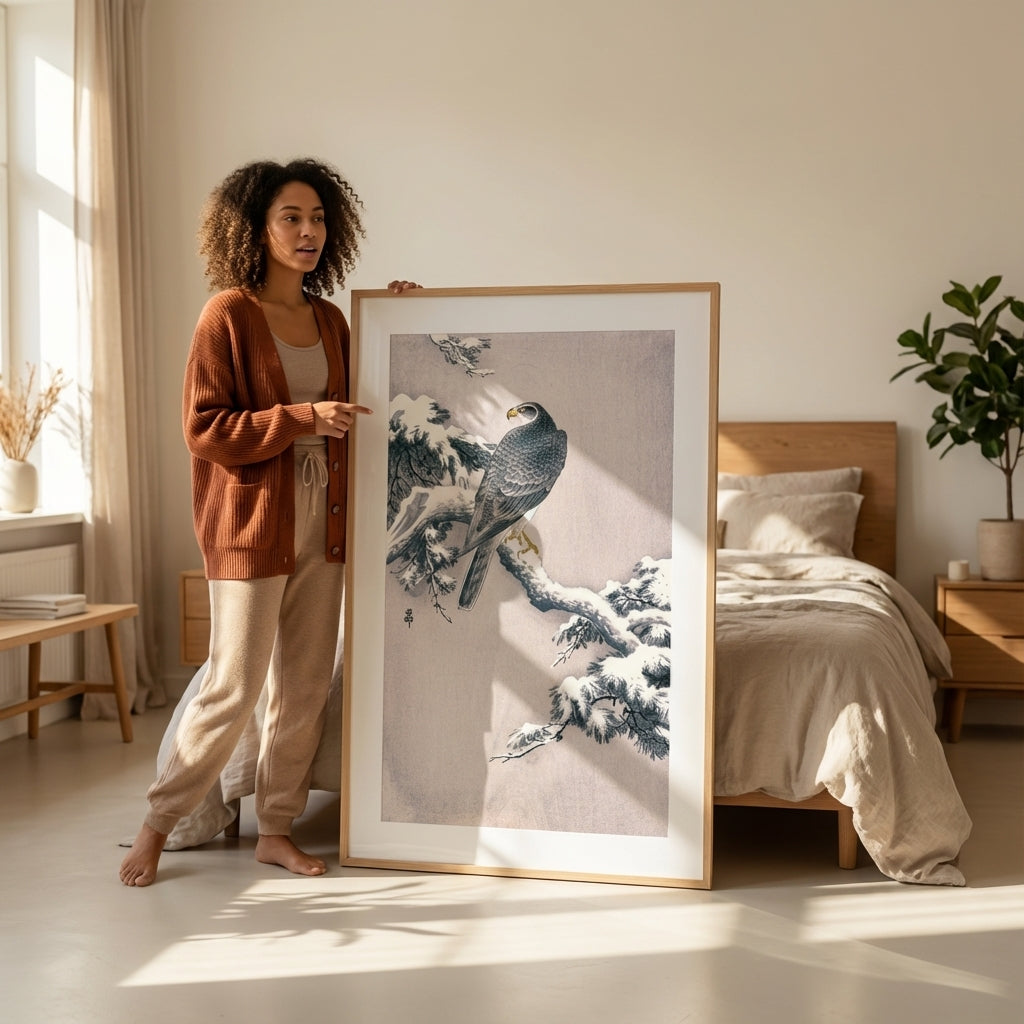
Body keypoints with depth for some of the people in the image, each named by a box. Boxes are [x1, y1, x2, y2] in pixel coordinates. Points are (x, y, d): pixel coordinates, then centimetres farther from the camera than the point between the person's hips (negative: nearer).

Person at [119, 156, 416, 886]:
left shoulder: (331, 320, 10)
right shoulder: (229, 315, -7)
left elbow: (352, 405, 21)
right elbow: (204, 429, -11)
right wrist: (301, 419, -19)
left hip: (324, 525, 6)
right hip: (253, 526, -6)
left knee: (306, 687, 9)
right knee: (235, 689, -2)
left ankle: (277, 830, 23)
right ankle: (159, 824, 17)